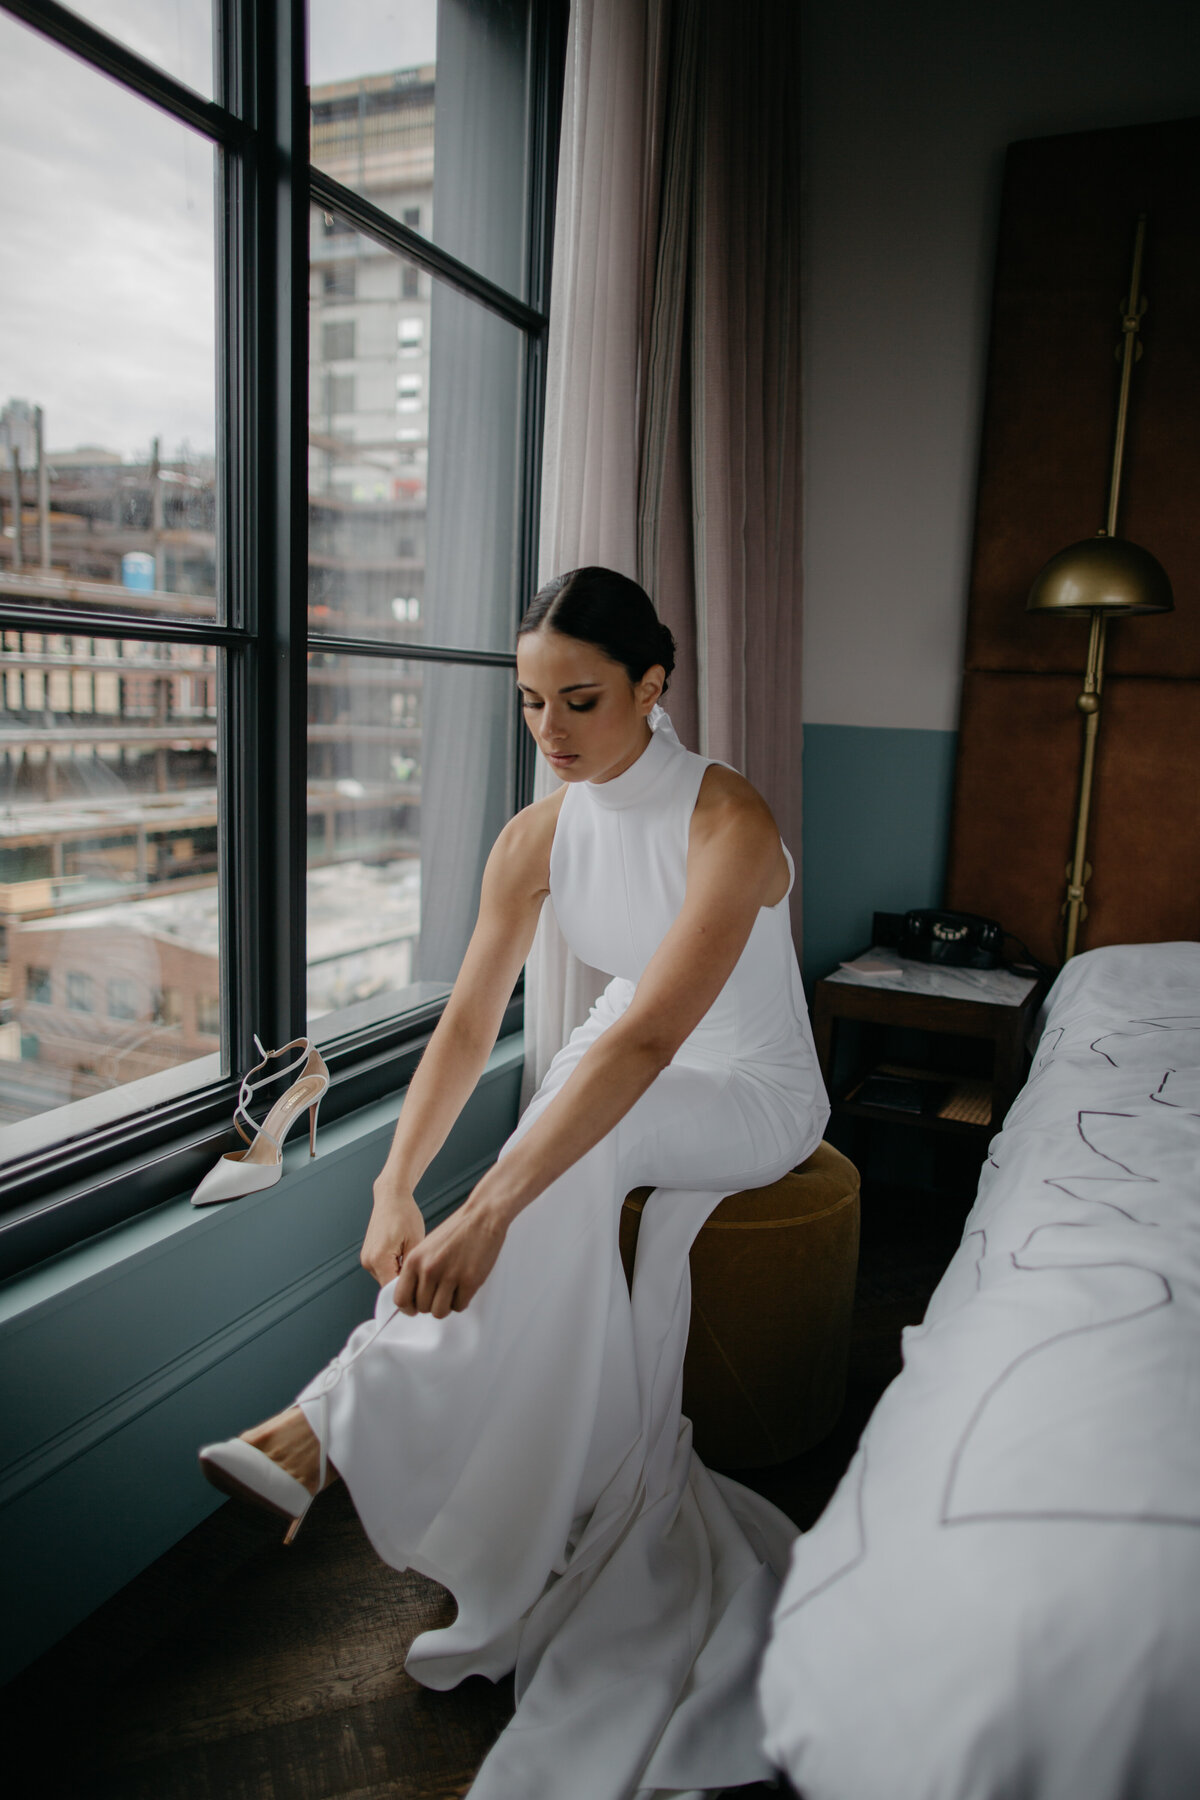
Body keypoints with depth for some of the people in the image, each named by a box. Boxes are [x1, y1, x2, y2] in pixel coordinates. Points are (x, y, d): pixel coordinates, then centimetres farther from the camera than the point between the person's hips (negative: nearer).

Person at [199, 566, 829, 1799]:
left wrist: (488, 1210, -47)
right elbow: (467, 1022, -13)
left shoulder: (728, 822, -28)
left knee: (586, 1137, -34)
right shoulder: (537, 838, -9)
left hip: (753, 1094, -5)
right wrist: (394, 1187, -27)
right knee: (579, 1226, -22)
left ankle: (341, 1418, -31)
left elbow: (647, 1038, -40)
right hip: (623, 1080, 6)